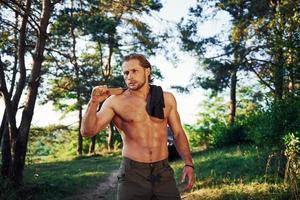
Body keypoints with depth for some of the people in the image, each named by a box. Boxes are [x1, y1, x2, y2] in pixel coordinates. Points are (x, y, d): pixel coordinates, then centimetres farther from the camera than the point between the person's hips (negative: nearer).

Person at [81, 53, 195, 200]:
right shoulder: (115, 101, -3)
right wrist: (94, 102, -21)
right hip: (132, 173, -2)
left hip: (163, 172, 2)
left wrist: (188, 163, -1)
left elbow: (178, 133, 10)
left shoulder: (167, 98, 5)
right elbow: (87, 131, -7)